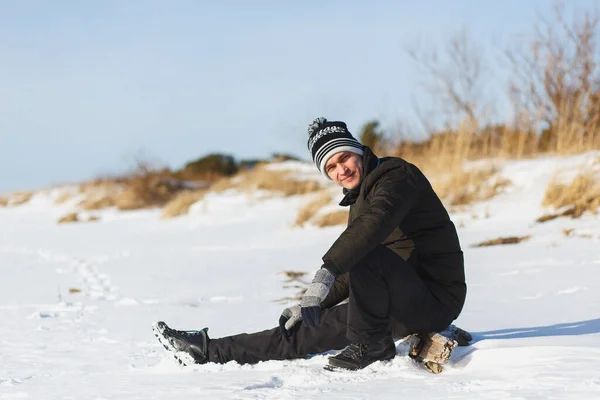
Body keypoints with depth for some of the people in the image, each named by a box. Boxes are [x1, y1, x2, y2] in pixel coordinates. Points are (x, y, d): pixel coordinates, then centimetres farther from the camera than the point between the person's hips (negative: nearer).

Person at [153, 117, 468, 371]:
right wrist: (313, 304, 16)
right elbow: (348, 272, 26)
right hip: (404, 302, 9)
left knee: (367, 255, -34)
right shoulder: (360, 198, 18)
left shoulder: (397, 176, -12)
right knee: (307, 330, 6)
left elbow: (373, 222, -34)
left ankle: (371, 347, -18)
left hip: (435, 299, -9)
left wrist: (325, 273, -42)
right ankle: (208, 351, 9)